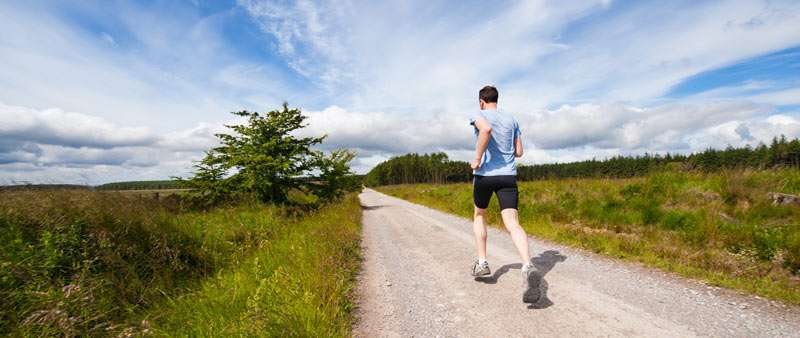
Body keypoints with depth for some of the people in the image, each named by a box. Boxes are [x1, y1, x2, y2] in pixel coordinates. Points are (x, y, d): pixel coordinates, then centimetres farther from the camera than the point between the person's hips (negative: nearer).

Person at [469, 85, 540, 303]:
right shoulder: (511, 120, 16)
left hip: (485, 174, -3)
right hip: (508, 175, 3)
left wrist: (477, 158, -17)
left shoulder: (479, 115, 1)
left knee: (479, 215, 20)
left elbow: (486, 129, -24)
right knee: (512, 223, -8)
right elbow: (519, 152, 16)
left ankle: (482, 263, 20)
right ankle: (527, 267, -31)